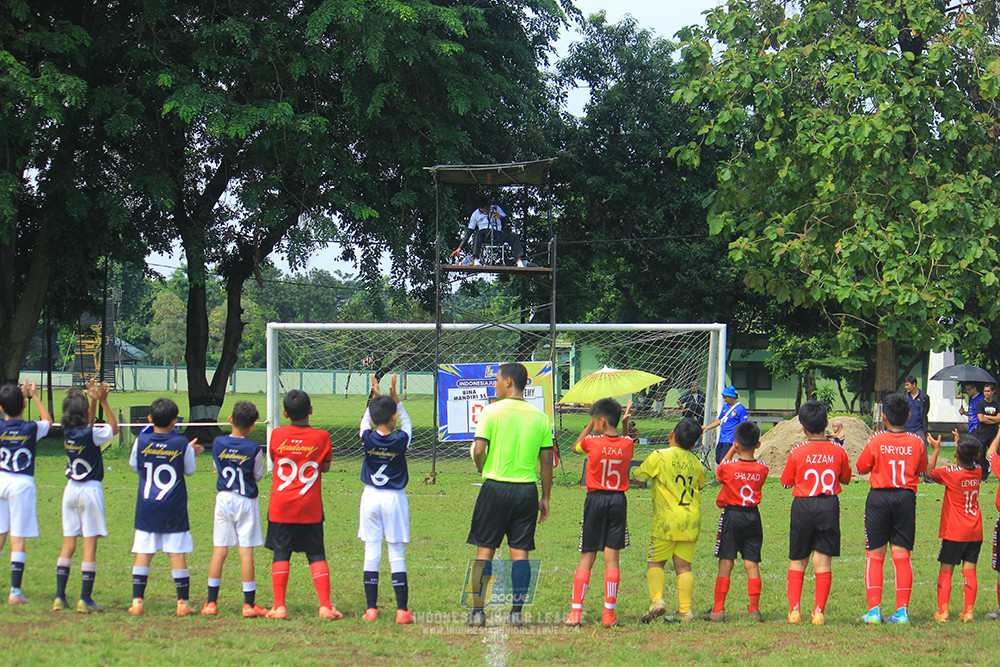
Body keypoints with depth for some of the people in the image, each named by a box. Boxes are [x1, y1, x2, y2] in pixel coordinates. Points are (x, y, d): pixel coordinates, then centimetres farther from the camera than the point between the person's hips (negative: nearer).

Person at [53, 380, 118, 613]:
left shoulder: (67, 432, -3)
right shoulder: (92, 434, -16)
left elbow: (88, 423, 17)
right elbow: (114, 428, 2)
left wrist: (94, 400, 8)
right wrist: (103, 401, -2)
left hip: (71, 488, 5)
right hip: (90, 489, -5)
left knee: (68, 543, 10)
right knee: (90, 544, -1)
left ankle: (59, 596, 7)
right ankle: (85, 599, -3)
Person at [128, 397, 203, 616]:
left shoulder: (141, 441, -3)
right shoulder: (182, 444, -6)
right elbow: (190, 470, 6)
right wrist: (191, 452, 24)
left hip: (146, 507, 1)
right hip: (174, 509, -1)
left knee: (143, 553, 4)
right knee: (177, 555, 2)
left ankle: (137, 601, 0)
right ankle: (183, 602, 3)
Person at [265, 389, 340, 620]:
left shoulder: (277, 435, -4)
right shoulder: (321, 437, -5)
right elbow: (325, 467, 4)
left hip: (281, 506, 0)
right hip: (310, 508, 0)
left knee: (281, 554, 6)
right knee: (316, 555, 7)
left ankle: (279, 606, 0)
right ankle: (325, 605, -1)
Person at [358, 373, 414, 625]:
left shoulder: (368, 439, -6)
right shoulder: (400, 441, -10)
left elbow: (365, 422, 17)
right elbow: (407, 423, 12)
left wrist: (376, 397, 21)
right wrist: (395, 399, 12)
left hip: (371, 497, 1)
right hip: (395, 499, -1)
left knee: (371, 553, 4)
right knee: (397, 555, 1)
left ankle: (371, 608, 2)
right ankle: (402, 609, -2)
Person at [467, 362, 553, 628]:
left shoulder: (492, 411, -7)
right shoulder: (540, 417, 4)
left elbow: (478, 450, -12)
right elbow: (546, 461, 5)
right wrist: (545, 498, 12)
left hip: (496, 487, -3)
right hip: (527, 489, 3)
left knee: (484, 550, 4)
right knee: (520, 552, 6)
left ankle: (478, 611, 3)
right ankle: (517, 611, 3)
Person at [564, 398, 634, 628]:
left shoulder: (592, 442, -10)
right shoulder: (627, 444, -2)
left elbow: (576, 447, 13)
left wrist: (591, 424, 15)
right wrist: (625, 424, 14)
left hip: (596, 499, -2)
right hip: (618, 500, 2)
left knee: (587, 558, 4)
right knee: (611, 558, 2)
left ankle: (576, 610, -1)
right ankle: (609, 613, 0)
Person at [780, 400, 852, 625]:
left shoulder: (797, 453, -6)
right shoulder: (838, 452, -1)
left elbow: (786, 482, 5)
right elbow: (845, 478, 14)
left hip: (803, 506, -1)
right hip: (829, 506, 1)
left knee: (797, 562, 11)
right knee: (823, 562, 4)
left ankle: (794, 609, 2)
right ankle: (819, 611, -3)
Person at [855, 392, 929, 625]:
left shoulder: (876, 442, -7)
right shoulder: (916, 443, -1)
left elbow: (861, 467, 4)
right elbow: (922, 469, 12)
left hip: (880, 497, -2)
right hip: (906, 498, 2)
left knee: (875, 555, 5)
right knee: (902, 555, 6)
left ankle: (874, 609, -2)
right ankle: (902, 610, 2)